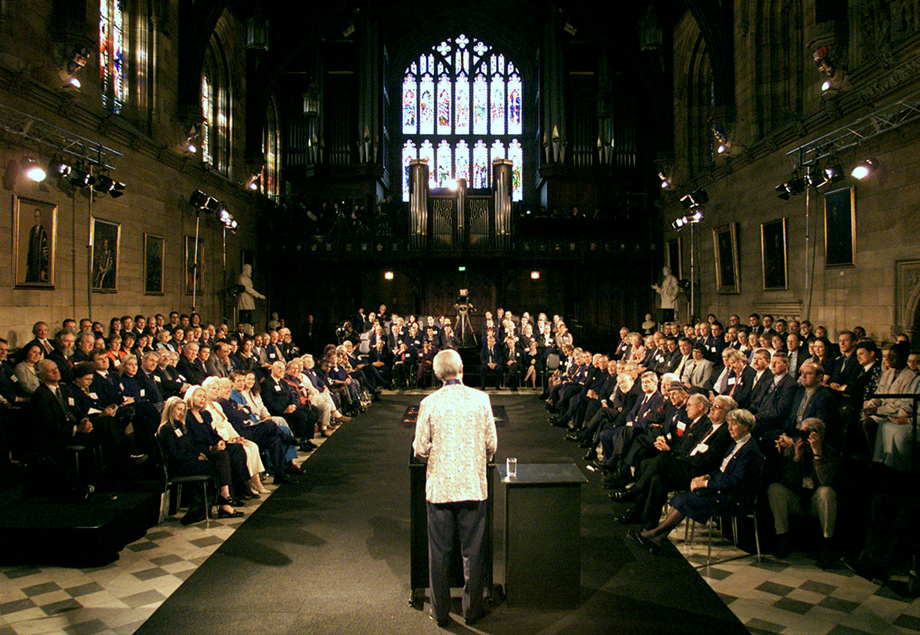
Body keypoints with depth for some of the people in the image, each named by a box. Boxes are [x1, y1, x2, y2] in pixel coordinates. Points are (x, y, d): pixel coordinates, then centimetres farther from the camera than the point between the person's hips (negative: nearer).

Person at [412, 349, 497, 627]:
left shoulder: (429, 403, -7)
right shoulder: (480, 399, -5)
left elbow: (420, 448, -3)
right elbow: (491, 444, 0)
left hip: (439, 486, 0)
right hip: (473, 486, 0)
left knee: (439, 552, 12)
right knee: (473, 552, 12)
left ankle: (440, 611, 22)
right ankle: (472, 610, 23)